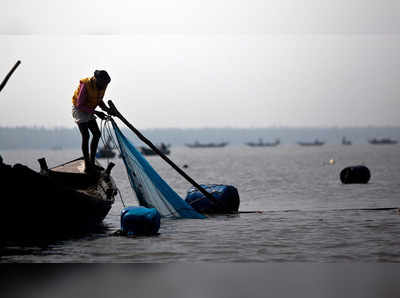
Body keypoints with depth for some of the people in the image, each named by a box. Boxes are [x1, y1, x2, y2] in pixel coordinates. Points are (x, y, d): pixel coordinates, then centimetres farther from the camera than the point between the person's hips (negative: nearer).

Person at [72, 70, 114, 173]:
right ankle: (87, 166, -13)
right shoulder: (86, 85, -29)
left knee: (97, 134, 5)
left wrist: (106, 109, -9)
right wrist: (96, 112, -28)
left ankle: (92, 162, 14)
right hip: (79, 110, -8)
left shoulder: (102, 85, -7)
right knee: (86, 136, -14)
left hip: (89, 111, 8)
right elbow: (80, 105, -26)